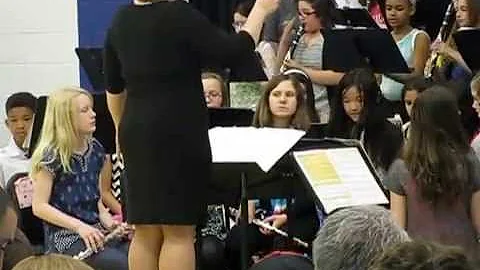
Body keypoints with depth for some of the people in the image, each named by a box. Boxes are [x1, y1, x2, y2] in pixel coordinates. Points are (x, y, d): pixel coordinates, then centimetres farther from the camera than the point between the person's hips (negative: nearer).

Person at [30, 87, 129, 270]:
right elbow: (39, 206, -11)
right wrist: (79, 226, -20)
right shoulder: (51, 156, -9)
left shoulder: (95, 149, 11)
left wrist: (109, 222, 0)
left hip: (96, 231, 6)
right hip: (65, 237, -6)